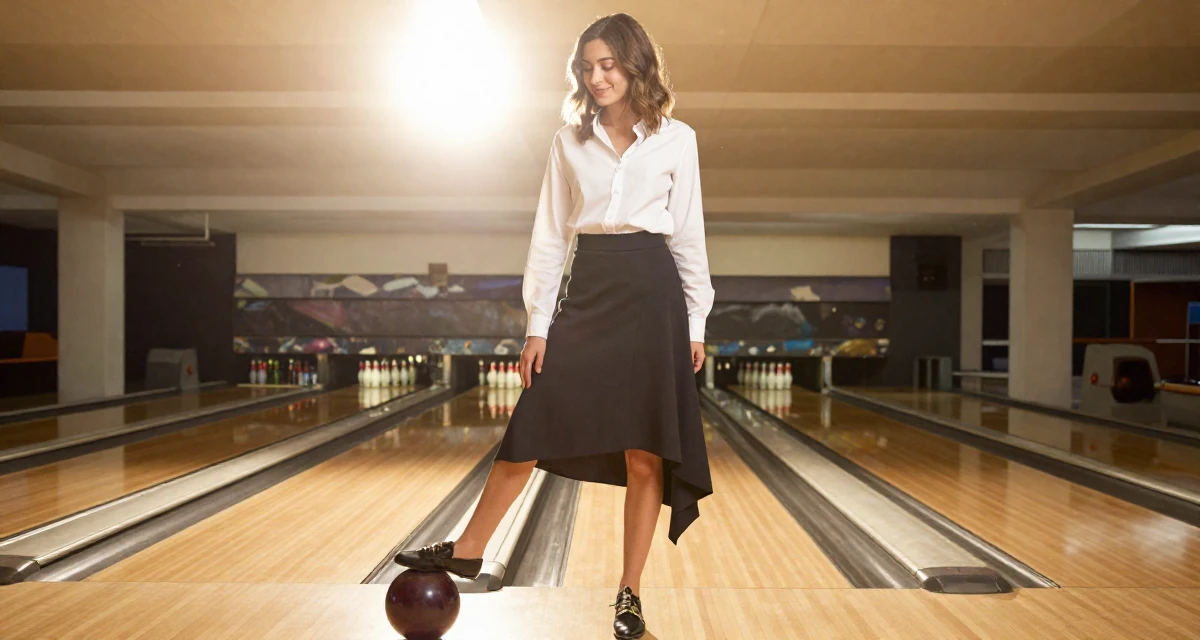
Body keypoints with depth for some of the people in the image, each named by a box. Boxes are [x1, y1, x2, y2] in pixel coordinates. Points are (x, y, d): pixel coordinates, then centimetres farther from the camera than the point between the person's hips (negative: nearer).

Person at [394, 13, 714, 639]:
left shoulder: (676, 139, 4)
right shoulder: (569, 140, 7)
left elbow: (689, 235, 6)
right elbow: (550, 235, 6)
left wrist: (696, 322, 2)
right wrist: (537, 325, 1)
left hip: (651, 292, -1)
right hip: (586, 292, 2)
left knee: (645, 453, 1)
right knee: (531, 431, 3)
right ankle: (466, 551, 21)